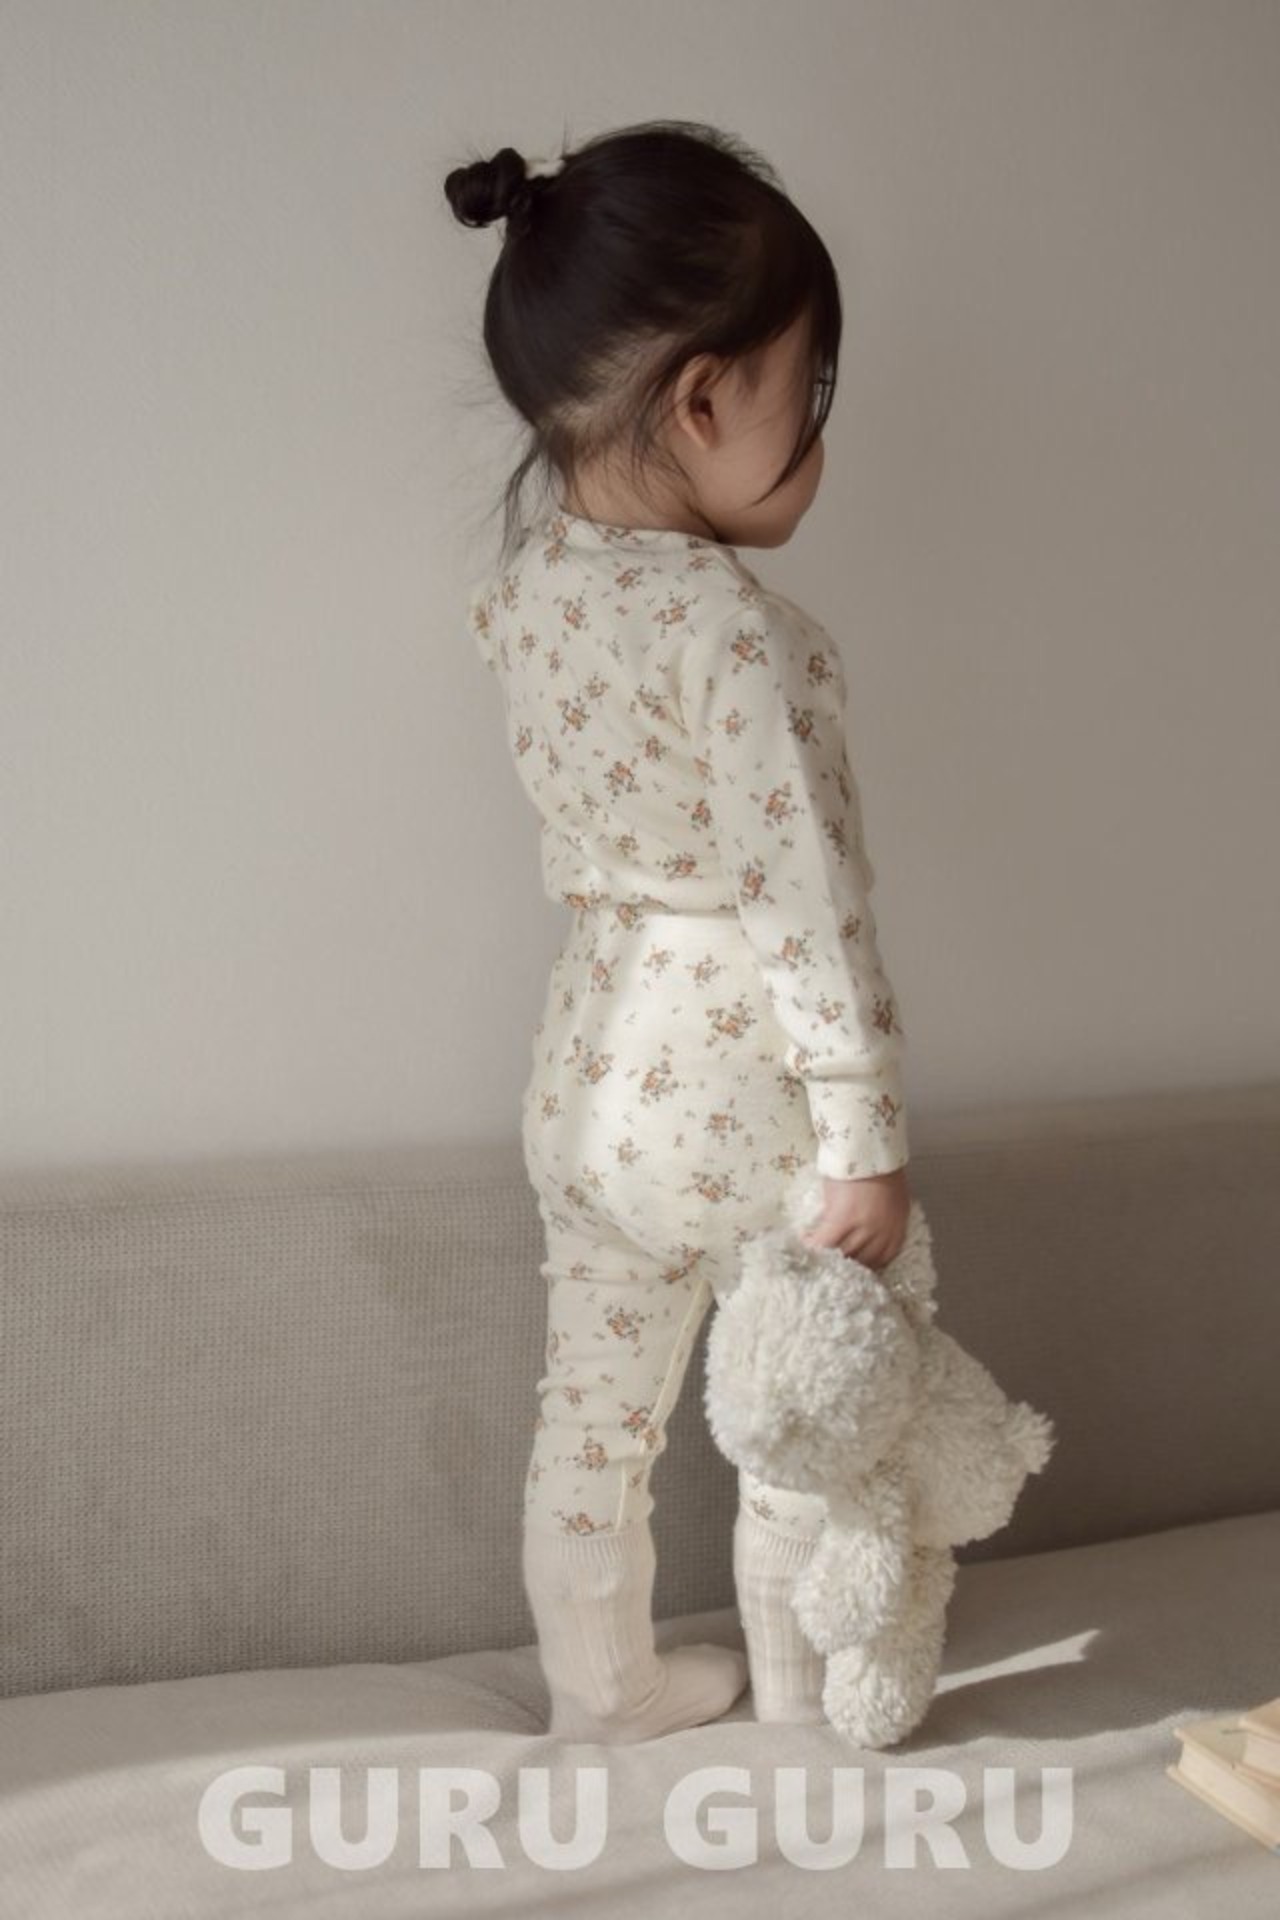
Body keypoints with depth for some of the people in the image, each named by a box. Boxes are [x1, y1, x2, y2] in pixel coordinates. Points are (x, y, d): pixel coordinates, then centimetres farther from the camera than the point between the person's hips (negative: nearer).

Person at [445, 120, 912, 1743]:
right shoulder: (748, 638, -25)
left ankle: (599, 1685, 37)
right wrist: (867, 1143, -17)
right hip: (742, 1092, -6)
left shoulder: (522, 582, -4)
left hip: (588, 1072, 7)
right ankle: (803, 1701, 34)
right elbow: (809, 907, -24)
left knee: (595, 1406, 19)